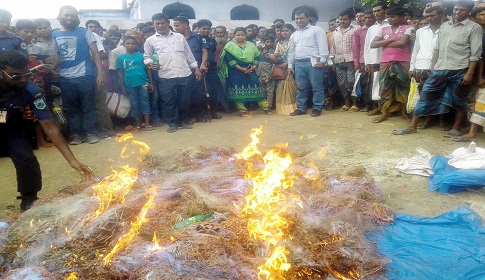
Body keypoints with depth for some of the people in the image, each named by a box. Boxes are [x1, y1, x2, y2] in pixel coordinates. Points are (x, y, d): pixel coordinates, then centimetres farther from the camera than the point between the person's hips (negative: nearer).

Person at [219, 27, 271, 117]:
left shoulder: (251, 45, 10)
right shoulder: (230, 46, -2)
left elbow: (256, 57, 9)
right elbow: (229, 60, -12)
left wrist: (254, 67, -10)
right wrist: (242, 69, -17)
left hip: (250, 71, 2)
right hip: (236, 72, -2)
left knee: (255, 88, 1)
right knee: (238, 90, -3)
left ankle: (265, 107, 8)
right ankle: (242, 110, 7)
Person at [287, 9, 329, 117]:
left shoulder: (316, 30, 5)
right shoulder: (294, 35, 23)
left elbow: (322, 46, -3)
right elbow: (291, 51, 25)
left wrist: (322, 60, -12)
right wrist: (290, 65, 17)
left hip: (313, 62, -5)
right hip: (299, 64, 5)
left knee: (316, 87, -3)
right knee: (300, 88, 7)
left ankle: (317, 108, 3)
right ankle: (301, 108, 14)